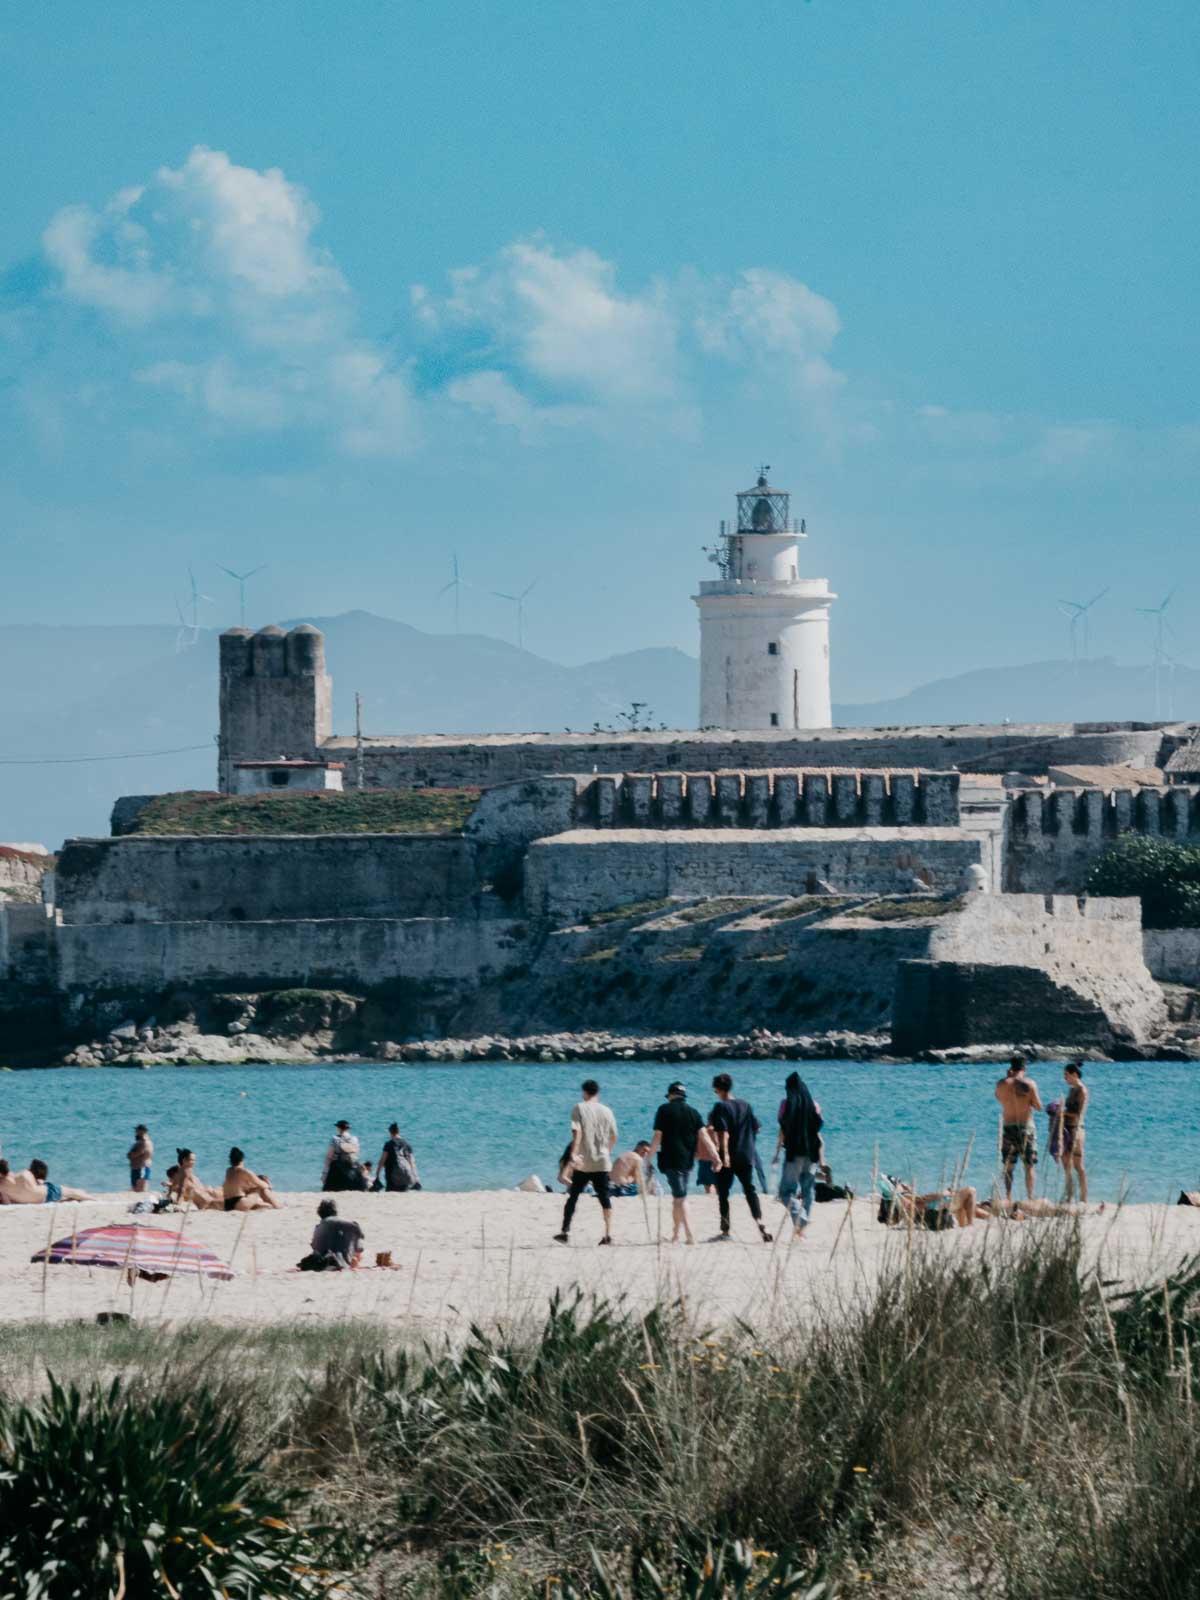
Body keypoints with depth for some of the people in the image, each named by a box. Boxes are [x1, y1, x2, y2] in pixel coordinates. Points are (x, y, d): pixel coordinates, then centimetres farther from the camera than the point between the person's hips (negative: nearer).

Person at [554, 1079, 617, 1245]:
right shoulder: (606, 1111, 6)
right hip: (602, 1162, 2)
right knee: (604, 1197, 4)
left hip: (583, 1162, -2)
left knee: (573, 1196, 7)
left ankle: (565, 1232, 5)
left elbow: (577, 1132, -16)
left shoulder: (580, 1108, -3)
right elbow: (614, 1136, 12)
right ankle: (608, 1233, -3)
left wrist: (574, 1154, -21)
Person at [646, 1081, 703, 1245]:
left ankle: (690, 1235, -20)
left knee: (680, 1198, -8)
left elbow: (658, 1137, -6)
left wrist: (649, 1157, 2)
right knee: (678, 1197, 17)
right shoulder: (693, 1112, 8)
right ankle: (675, 1234, 23)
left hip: (671, 1160, -5)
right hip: (688, 1161, 5)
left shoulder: (664, 1110, -2)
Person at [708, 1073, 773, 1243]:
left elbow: (723, 1132, -20)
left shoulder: (721, 1107, -9)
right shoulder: (746, 1105, 6)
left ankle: (725, 1230, 9)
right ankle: (759, 1222, -14)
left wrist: (725, 1153, -27)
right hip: (746, 1156, 4)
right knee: (750, 1190, 6)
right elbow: (756, 1127, 13)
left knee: (723, 1192, 7)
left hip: (728, 1157, -4)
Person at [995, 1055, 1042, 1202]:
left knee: (1008, 1166, 11)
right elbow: (1038, 1107, -5)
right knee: (1029, 1166, 3)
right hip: (1026, 1127, -2)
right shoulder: (1029, 1084, -9)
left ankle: (1009, 1198, 6)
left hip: (1008, 1128, 2)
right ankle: (1030, 1198, -3)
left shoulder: (1002, 1084, -2)